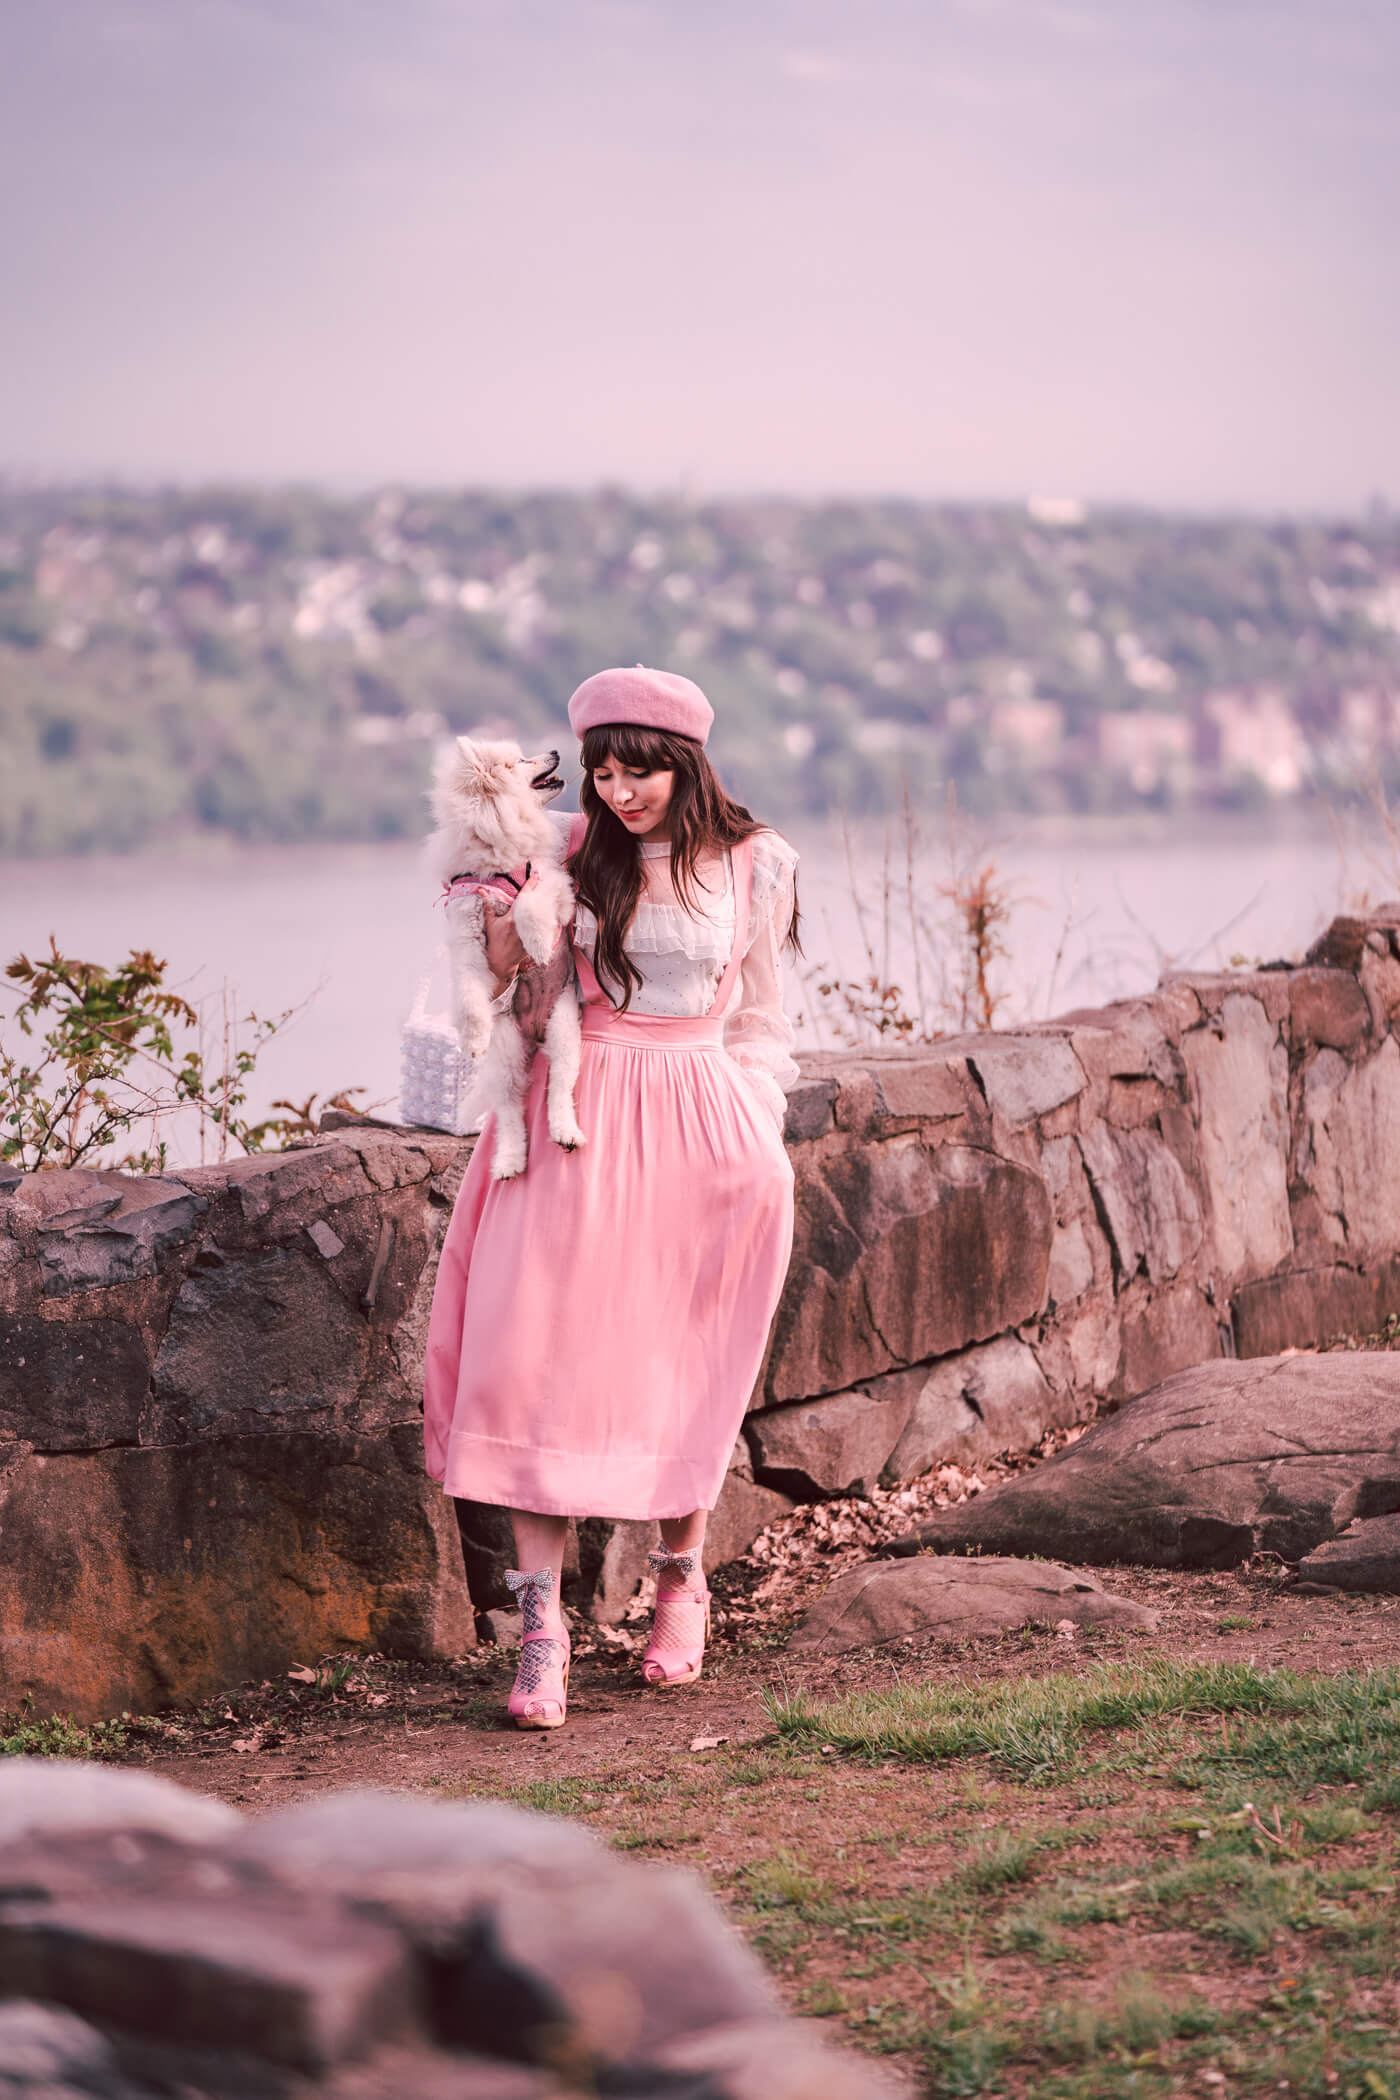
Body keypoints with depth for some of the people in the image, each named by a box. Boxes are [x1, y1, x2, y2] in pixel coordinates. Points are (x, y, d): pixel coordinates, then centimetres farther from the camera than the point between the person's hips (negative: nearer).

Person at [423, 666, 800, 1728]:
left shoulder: (756, 865, 3)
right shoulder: (572, 855, 3)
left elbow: (758, 1021, 11)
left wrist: (760, 1144, 5)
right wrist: (496, 923, -11)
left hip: (699, 1123, 0)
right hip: (576, 1120, 0)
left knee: (678, 1363, 6)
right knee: (538, 1353, -10)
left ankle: (683, 1578, 28)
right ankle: (543, 1623, -9)